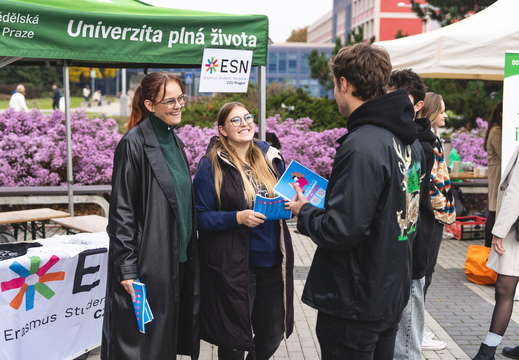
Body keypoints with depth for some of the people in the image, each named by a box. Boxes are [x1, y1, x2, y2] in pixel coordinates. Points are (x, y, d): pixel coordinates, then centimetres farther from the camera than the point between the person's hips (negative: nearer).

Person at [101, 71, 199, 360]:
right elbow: (122, 209, -15)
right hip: (148, 258, -7)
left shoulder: (174, 142, 12)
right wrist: (126, 266, -18)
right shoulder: (134, 143, -13)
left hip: (178, 257, 8)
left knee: (168, 335, 15)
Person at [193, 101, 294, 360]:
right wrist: (238, 218, -23)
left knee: (272, 335, 15)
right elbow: (201, 217, -9)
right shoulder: (211, 165, -7)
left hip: (272, 261, 5)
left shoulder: (270, 156, 8)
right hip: (232, 265, -5)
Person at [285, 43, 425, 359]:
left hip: (354, 304, -9)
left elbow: (339, 231, -26)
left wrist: (305, 211, -7)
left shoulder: (362, 146, -25)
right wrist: (330, 200, 12)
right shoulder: (410, 140, 4)